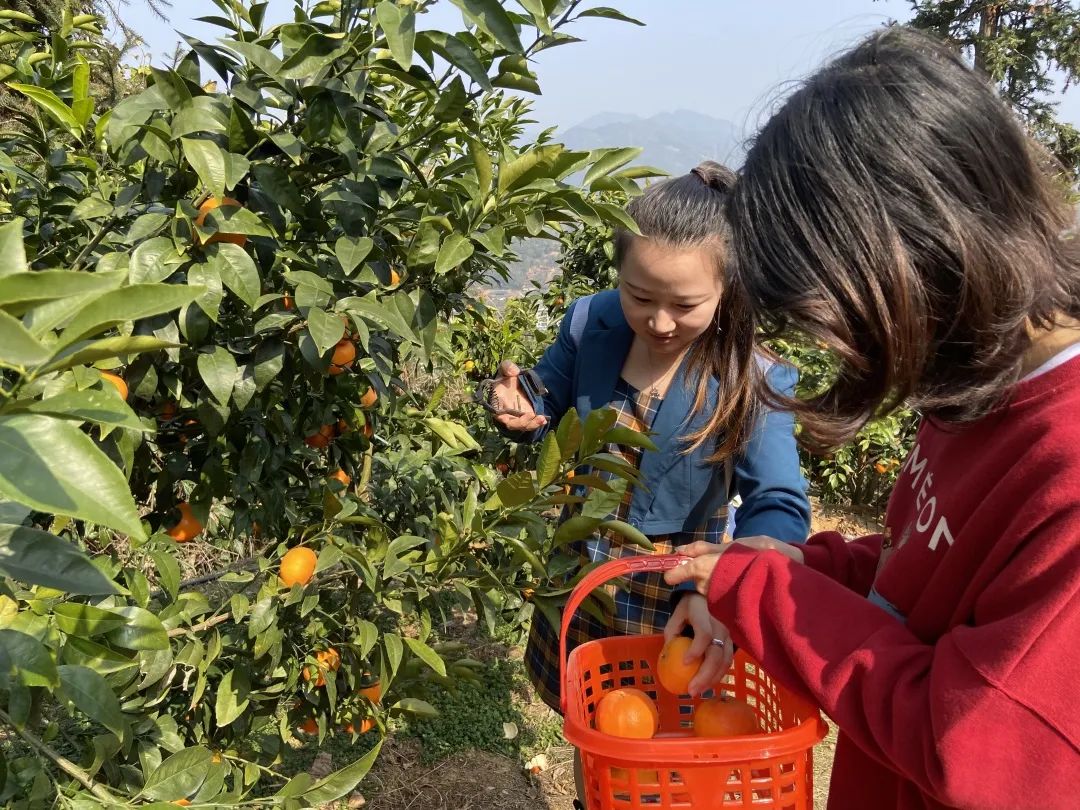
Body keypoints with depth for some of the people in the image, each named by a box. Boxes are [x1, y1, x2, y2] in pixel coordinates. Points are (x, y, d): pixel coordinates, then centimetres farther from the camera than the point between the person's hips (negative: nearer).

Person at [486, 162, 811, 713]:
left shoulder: (750, 380, -22)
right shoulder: (590, 324, -13)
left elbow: (779, 507, -25)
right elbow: (549, 409, 3)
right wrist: (523, 414, -21)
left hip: (676, 599, -3)